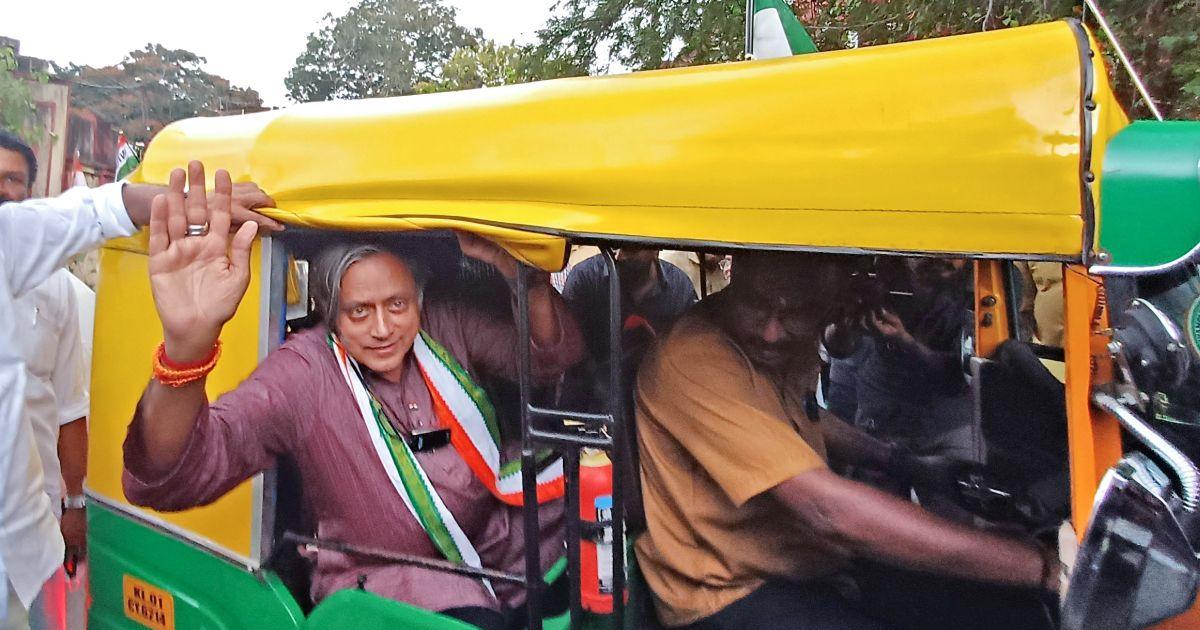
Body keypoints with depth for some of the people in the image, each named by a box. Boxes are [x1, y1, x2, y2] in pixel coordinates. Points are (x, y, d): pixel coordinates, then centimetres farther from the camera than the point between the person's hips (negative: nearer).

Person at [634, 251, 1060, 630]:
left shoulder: (787, 349, 0)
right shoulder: (694, 361, -27)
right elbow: (829, 510, -32)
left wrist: (907, 464, 12)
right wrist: (1039, 566, -28)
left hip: (816, 562, 8)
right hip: (735, 593, -8)